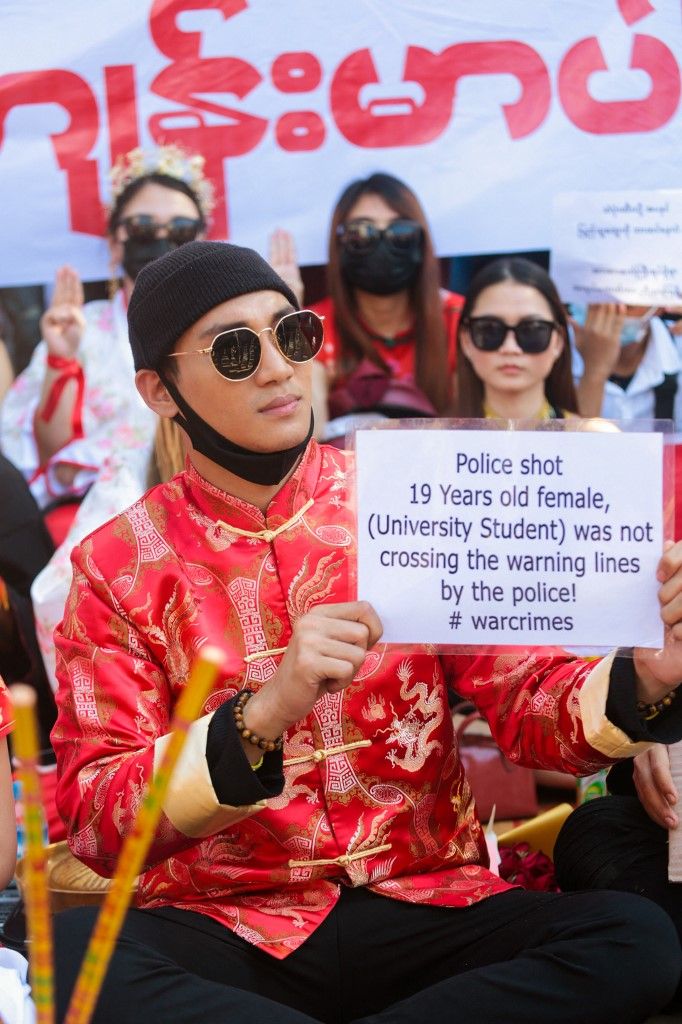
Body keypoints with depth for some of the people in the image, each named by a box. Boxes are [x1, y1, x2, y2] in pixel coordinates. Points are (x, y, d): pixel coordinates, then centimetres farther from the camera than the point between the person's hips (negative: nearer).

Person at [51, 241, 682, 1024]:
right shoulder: (117, 567, 0)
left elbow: (528, 701, 1)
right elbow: (93, 822, -9)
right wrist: (262, 716, -26)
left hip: (423, 905, 2)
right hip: (223, 926, -2)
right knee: (64, 952, -33)